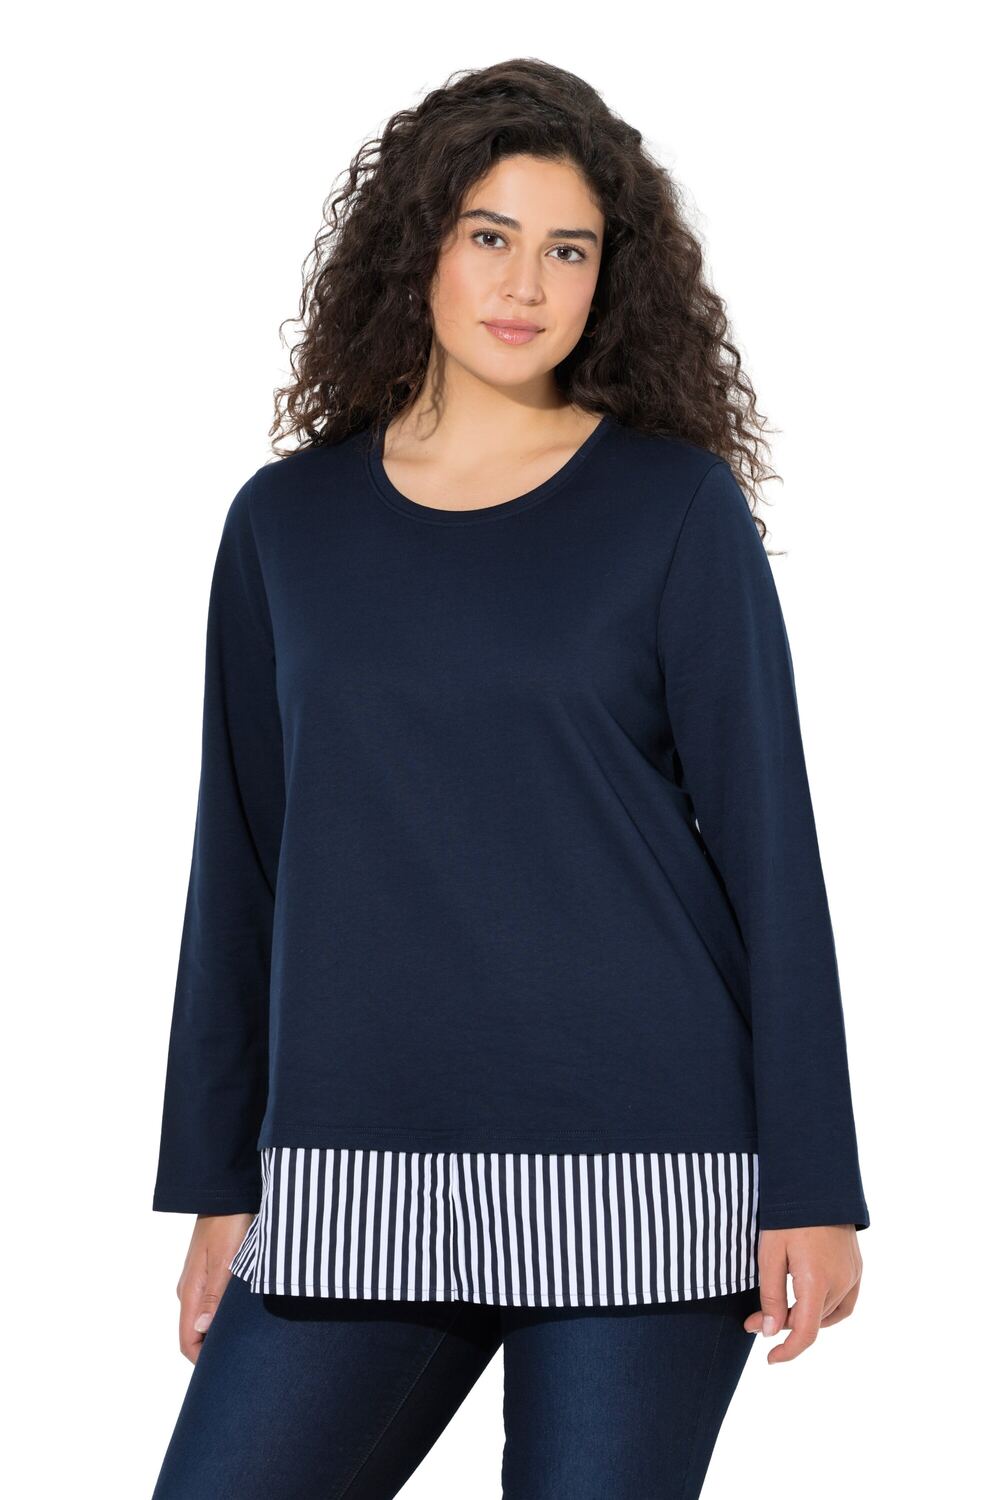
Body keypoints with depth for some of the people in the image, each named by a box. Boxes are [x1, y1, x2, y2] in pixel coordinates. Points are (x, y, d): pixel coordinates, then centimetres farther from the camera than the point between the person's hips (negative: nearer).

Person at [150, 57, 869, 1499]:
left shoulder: (675, 506, 1)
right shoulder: (288, 522, 9)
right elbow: (240, 861, 12)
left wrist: (813, 1188, -6)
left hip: (637, 1164, -2)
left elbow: (769, 843, -1)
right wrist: (215, 1184, 10)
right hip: (353, 1174, 3)